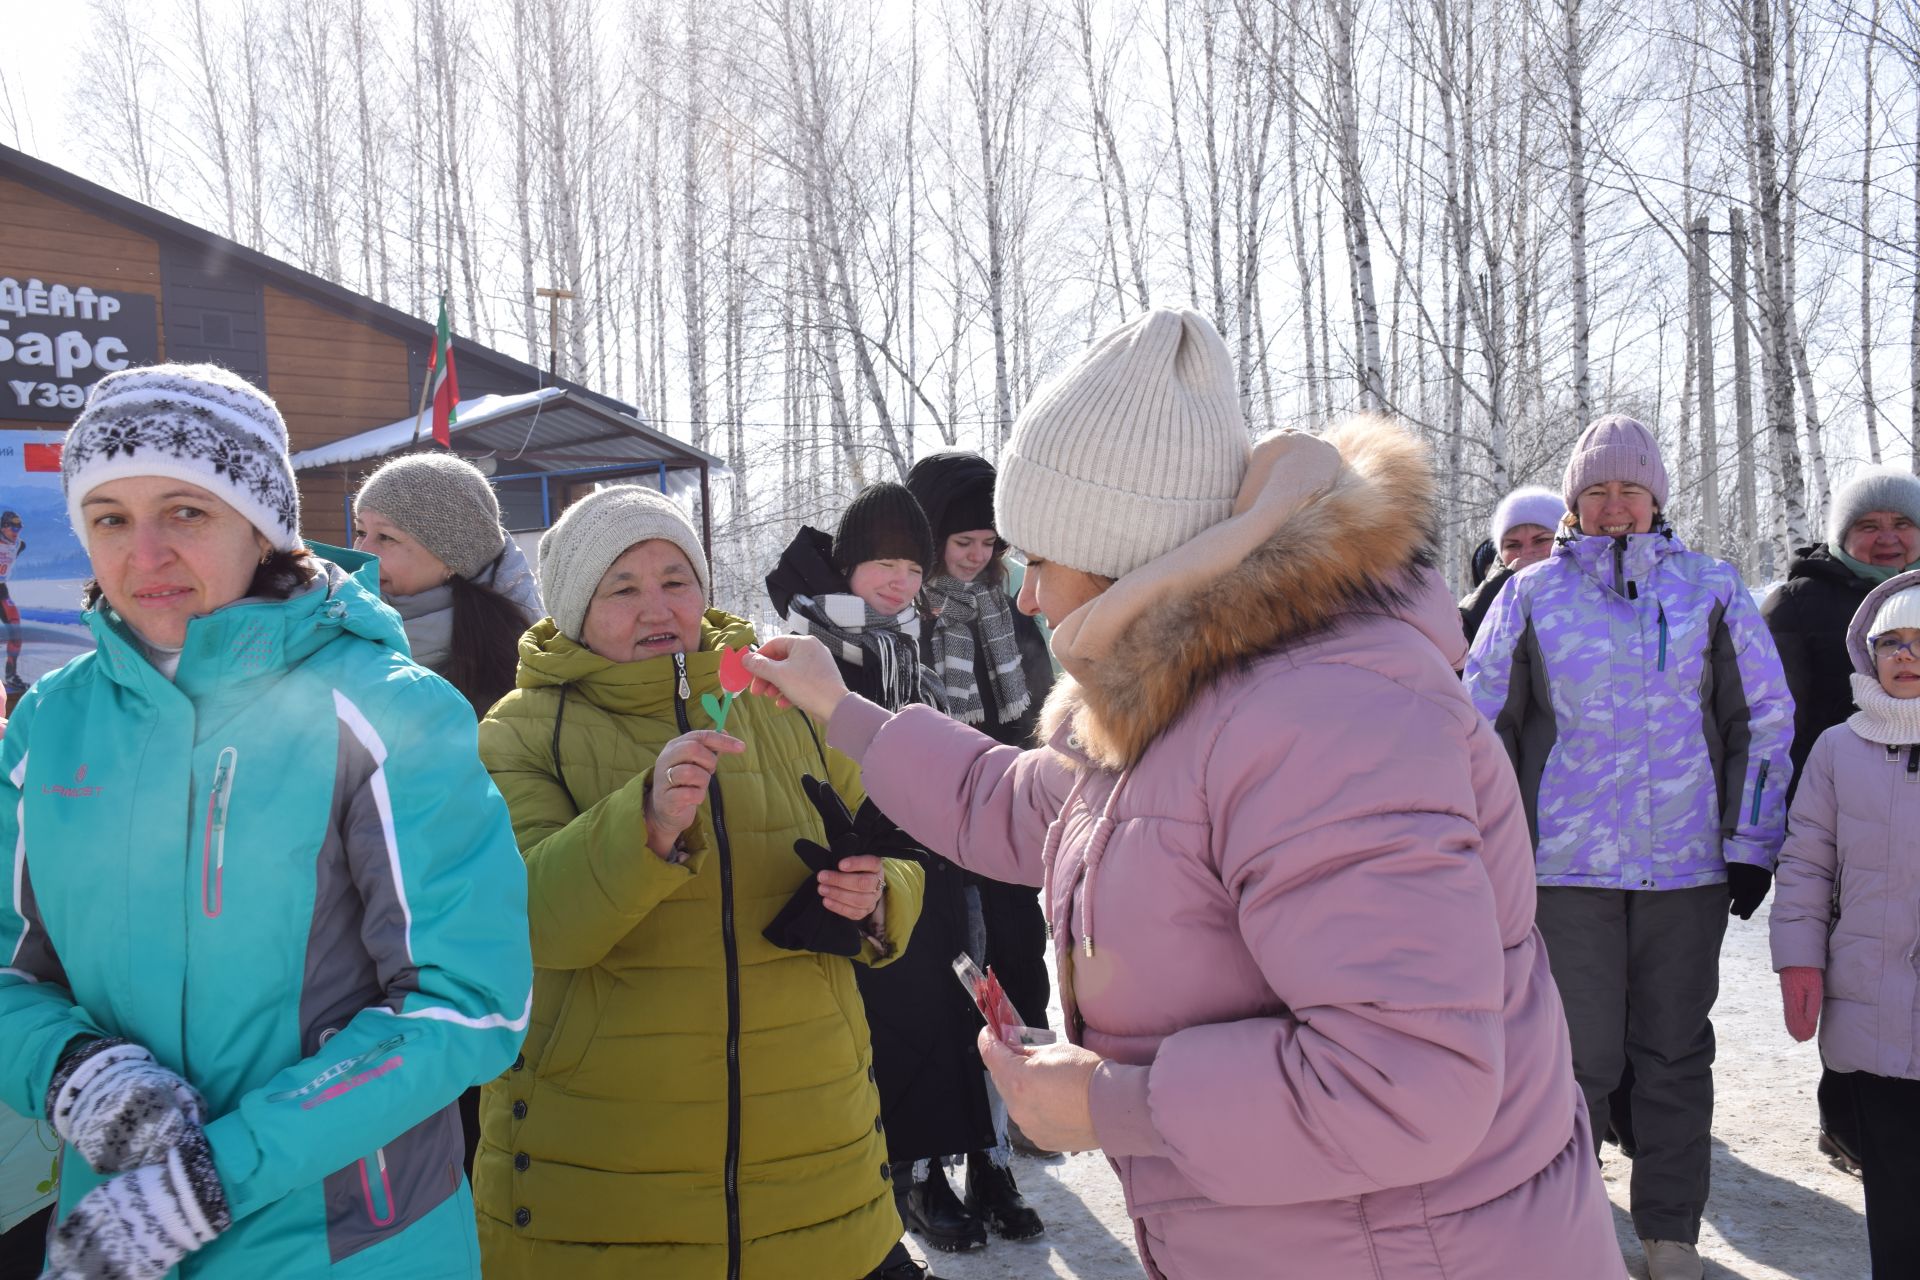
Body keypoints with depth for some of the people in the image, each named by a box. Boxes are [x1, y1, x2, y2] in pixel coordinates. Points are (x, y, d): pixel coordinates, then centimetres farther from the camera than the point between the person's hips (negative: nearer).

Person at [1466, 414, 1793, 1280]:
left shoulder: (1711, 588, 6)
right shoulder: (1530, 597, 3)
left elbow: (1766, 718, 9)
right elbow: (1480, 725, 7)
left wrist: (1752, 843, 4)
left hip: (1689, 865, 2)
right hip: (1569, 863, -1)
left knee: (1676, 1052, 11)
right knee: (1580, 1055, 1)